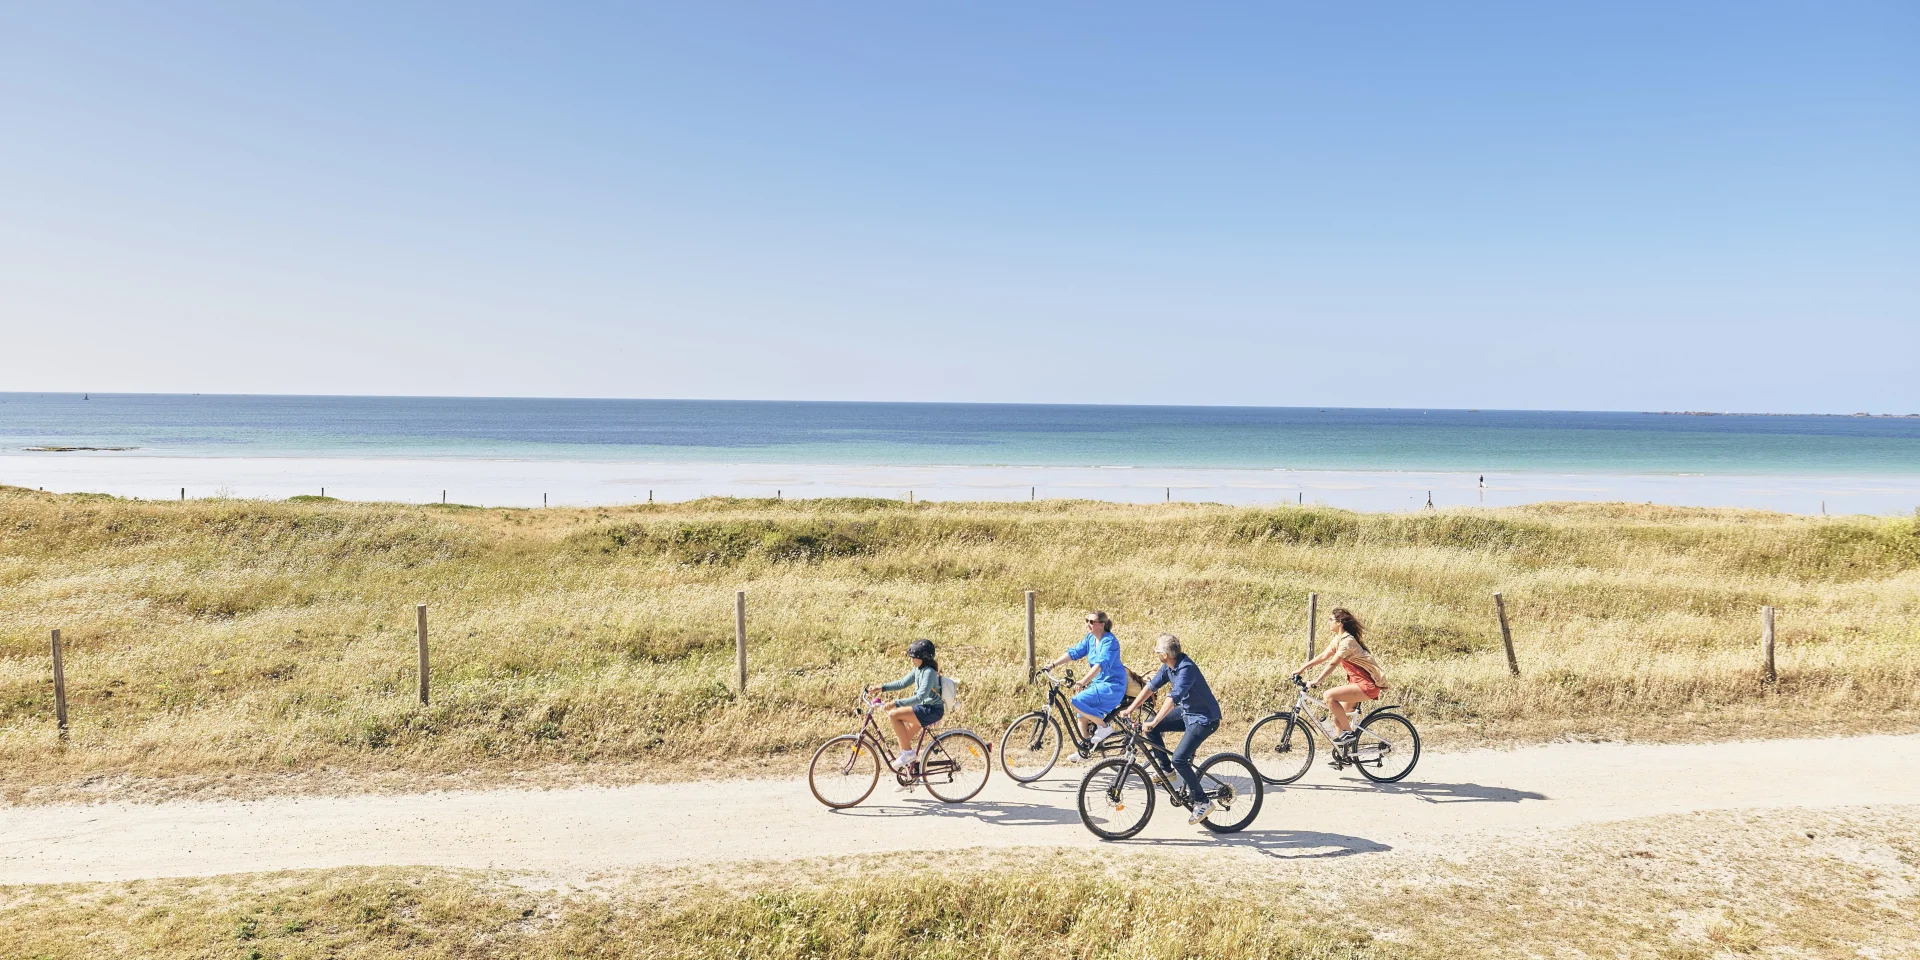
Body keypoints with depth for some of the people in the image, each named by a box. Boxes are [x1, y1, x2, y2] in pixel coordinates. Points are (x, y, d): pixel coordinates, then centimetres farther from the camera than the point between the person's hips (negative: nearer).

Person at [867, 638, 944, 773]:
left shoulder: (929, 672, -21)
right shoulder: (918, 669, 8)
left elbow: (920, 697, -30)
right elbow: (902, 683, 14)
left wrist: (896, 703, -32)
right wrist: (881, 688, 4)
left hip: (932, 710, -10)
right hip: (924, 707, 10)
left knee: (893, 714, -19)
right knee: (904, 739, 10)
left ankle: (908, 752, -11)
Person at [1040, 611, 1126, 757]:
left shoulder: (1109, 641, -19)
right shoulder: (1090, 638, 6)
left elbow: (1101, 664, -31)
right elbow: (1074, 652, 3)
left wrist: (1083, 682, -42)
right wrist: (1052, 665, -7)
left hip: (1112, 685, -8)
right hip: (1099, 683, 8)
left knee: (1077, 701, -22)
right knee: (1082, 716, 8)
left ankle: (1104, 726, -8)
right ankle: (1085, 749, 23)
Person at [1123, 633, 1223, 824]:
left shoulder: (1186, 668, -28)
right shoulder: (1168, 666, -1)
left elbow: (1173, 698, -36)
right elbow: (1151, 686, 5)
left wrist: (1154, 722, -39)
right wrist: (1130, 709, 1)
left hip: (1205, 719, -9)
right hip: (1187, 712, 9)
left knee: (1179, 759, -20)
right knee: (1150, 727, 1)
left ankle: (1203, 802, -6)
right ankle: (1165, 769, 13)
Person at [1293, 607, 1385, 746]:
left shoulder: (1347, 641, -19)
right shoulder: (1339, 638, 10)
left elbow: (1332, 664, -25)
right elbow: (1324, 656, 12)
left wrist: (1316, 681, -30)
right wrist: (1302, 669, 7)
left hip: (1367, 684, -10)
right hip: (1358, 682, 10)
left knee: (1329, 696, -23)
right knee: (1338, 716, 9)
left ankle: (1349, 733, -12)